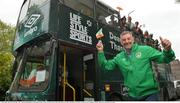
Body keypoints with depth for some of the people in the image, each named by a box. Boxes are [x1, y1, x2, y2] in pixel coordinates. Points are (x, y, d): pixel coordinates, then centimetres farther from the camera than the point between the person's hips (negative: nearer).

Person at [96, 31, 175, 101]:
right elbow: (106, 66, 3)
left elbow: (164, 58, -5)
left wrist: (167, 50, -28)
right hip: (132, 96, 4)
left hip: (149, 93, -3)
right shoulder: (119, 57, 4)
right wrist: (100, 52, -8)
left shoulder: (145, 50, -4)